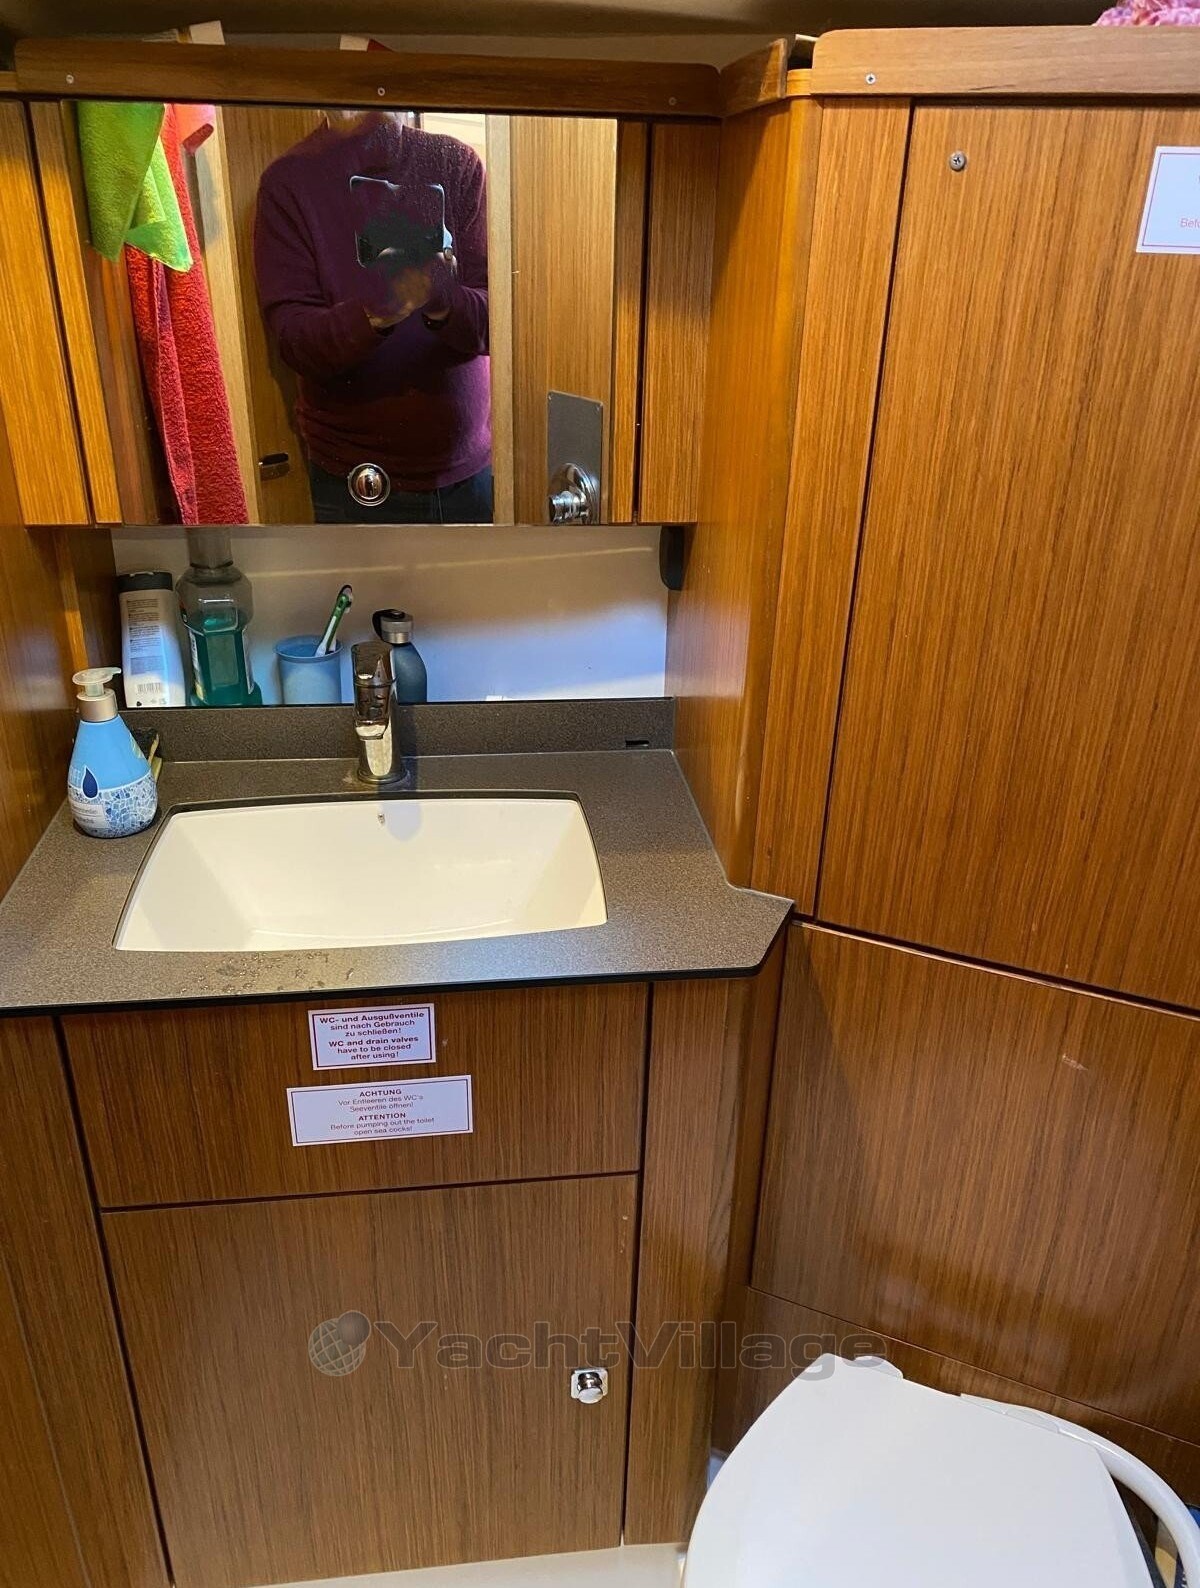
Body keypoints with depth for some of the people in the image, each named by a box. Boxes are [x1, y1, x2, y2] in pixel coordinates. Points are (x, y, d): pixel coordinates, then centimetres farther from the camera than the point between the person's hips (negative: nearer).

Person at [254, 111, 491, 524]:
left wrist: (442, 302, -28)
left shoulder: (456, 163, 1)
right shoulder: (289, 181, -3)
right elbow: (290, 335, -11)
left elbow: (496, 317, -6)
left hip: (469, 468, 2)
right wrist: (374, 313, -30)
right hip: (357, 482, -1)